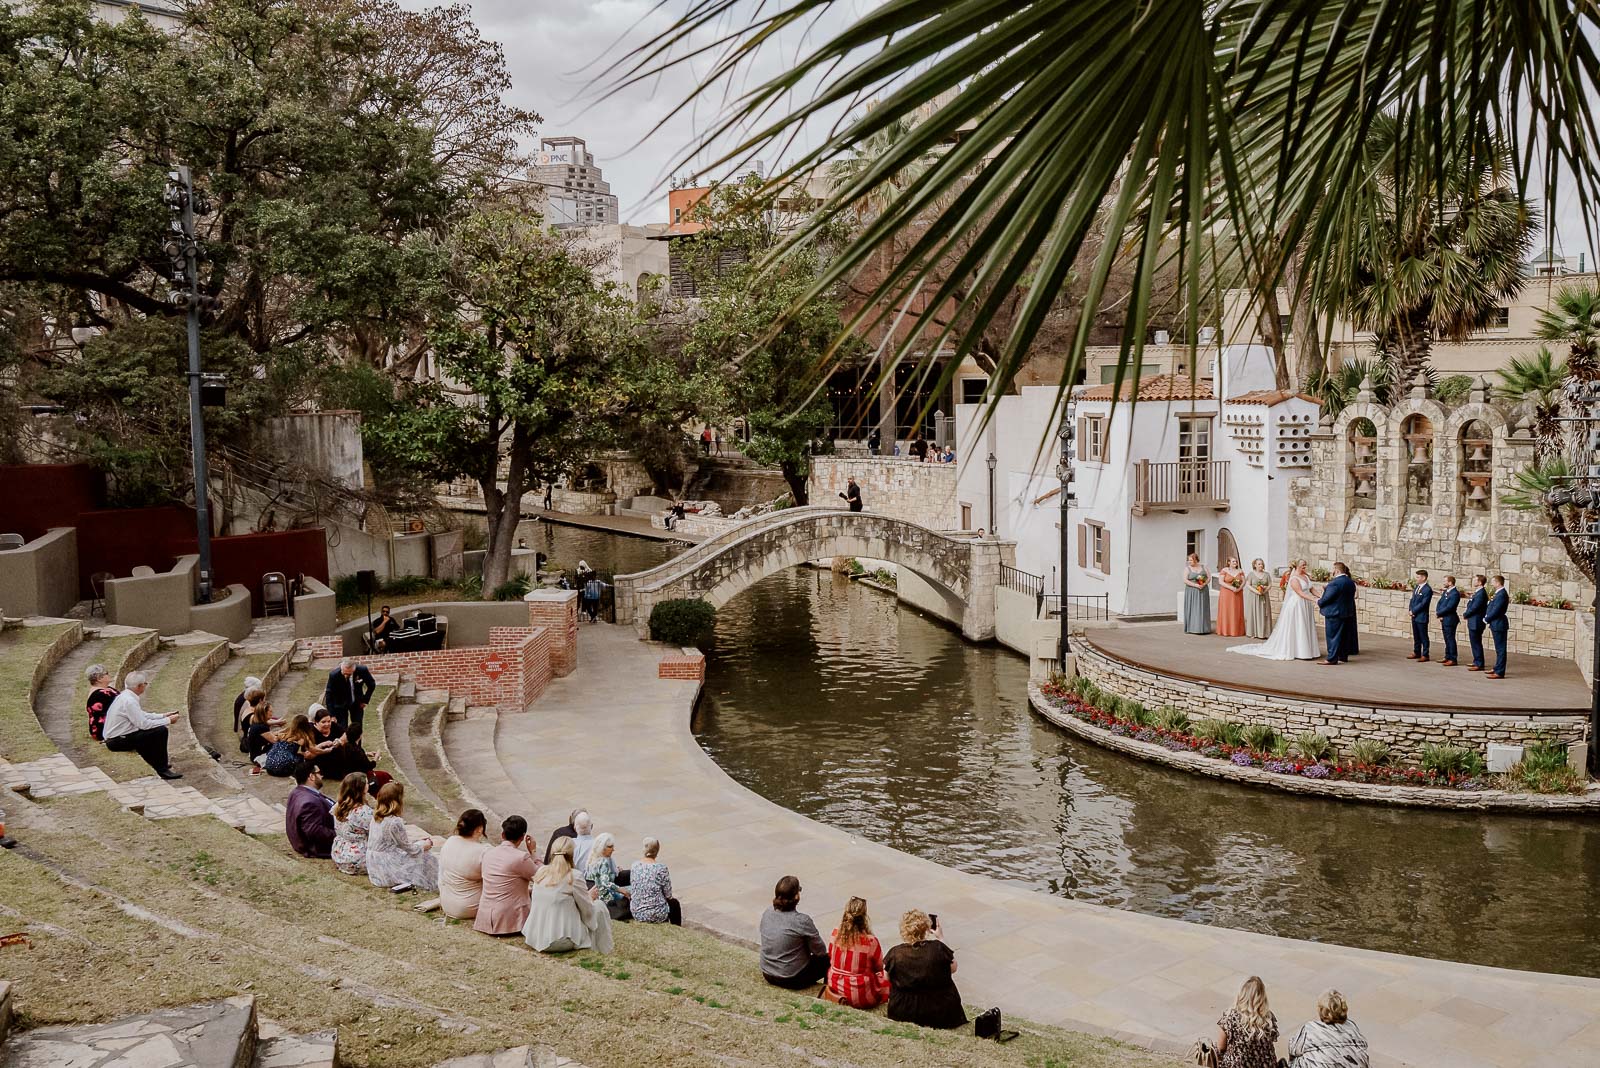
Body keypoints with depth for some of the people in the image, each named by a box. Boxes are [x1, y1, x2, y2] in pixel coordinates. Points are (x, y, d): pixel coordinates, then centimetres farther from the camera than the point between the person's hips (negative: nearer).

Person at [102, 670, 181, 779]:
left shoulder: (125, 695, 7)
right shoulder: (129, 701, -23)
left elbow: (142, 715, 19)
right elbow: (144, 724, -23)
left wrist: (163, 715, 14)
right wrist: (168, 721, -13)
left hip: (113, 736, 10)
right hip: (117, 741, -10)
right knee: (161, 731, -15)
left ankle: (157, 763, 32)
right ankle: (163, 769, -6)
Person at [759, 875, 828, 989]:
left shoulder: (767, 912, -7)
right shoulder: (802, 921, -24)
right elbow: (820, 951, -12)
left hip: (768, 975, 6)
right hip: (792, 980, -6)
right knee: (828, 959, 13)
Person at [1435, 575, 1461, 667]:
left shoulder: (1455, 594, -17)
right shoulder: (1445, 592, 12)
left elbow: (1449, 607, -21)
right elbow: (1440, 603, 13)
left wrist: (1438, 613, -12)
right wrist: (1438, 613, -4)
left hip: (1450, 619, -9)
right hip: (1444, 619, 9)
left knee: (1450, 639, -4)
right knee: (1447, 639, 15)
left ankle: (1452, 659, 1)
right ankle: (1447, 657, 23)